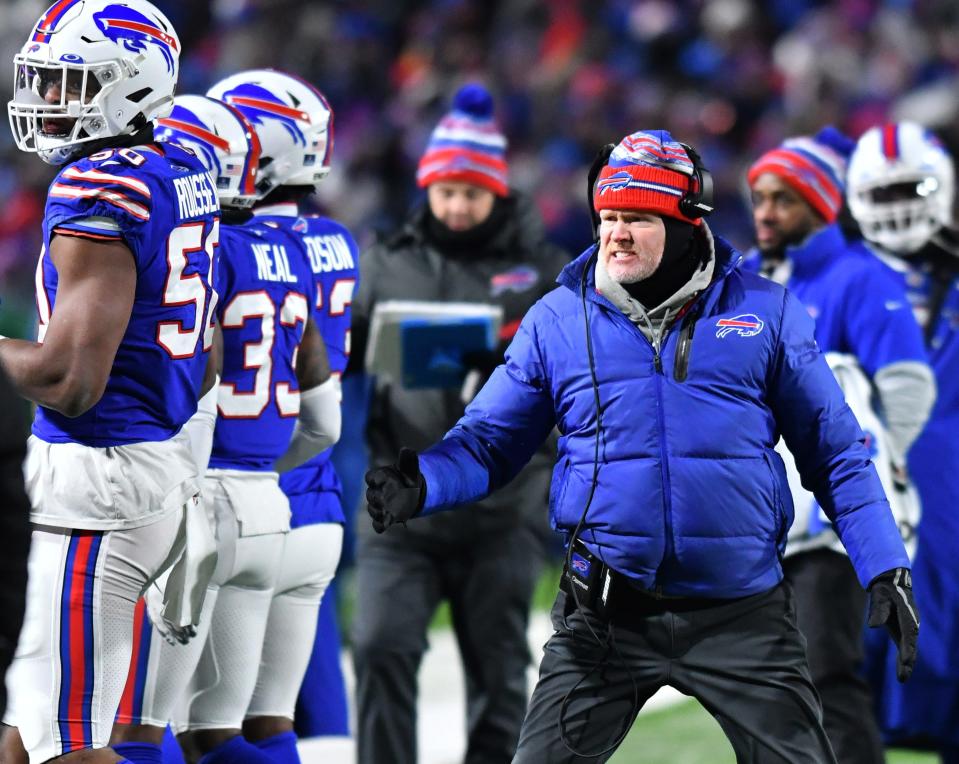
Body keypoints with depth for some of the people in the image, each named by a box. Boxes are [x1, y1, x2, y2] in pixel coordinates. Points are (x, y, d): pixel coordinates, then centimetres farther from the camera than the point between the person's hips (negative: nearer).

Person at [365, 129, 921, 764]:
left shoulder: (765, 312, 3)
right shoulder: (558, 319, 4)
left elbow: (835, 454, 7)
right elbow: (489, 441, 7)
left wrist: (886, 569, -2)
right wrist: (422, 485, -14)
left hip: (742, 616, 0)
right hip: (606, 616, 0)